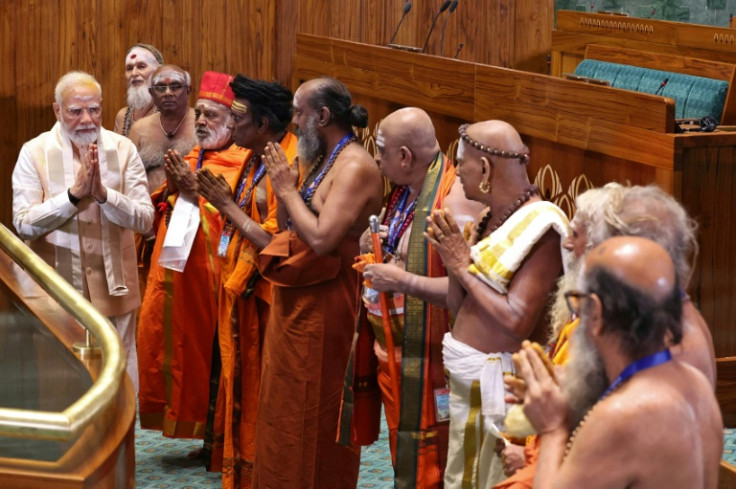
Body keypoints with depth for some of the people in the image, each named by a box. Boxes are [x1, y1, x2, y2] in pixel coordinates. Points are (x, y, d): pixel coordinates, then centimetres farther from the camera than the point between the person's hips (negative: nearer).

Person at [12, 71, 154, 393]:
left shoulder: (123, 150, 0)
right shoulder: (34, 152, -4)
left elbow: (144, 220, -6)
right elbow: (23, 224, -11)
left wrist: (103, 193, -22)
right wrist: (74, 193, -20)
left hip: (113, 291, 1)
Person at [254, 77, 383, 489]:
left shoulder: (355, 166, -19)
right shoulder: (321, 160, 10)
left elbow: (322, 239, -27)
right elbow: (290, 228, 12)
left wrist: (289, 189, -16)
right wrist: (284, 186, -2)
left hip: (324, 307, -10)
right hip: (295, 300, 10)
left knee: (314, 413, 2)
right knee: (288, 408, 18)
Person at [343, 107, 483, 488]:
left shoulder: (455, 199, -21)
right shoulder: (404, 190, 8)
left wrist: (403, 281, -25)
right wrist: (372, 249, 4)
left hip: (426, 357, -9)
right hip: (391, 353, 9)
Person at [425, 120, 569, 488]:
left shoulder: (540, 228, -18)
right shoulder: (492, 219, 8)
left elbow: (517, 322, -25)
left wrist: (464, 267, -16)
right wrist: (453, 260, -6)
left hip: (497, 385, -9)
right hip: (467, 382, 9)